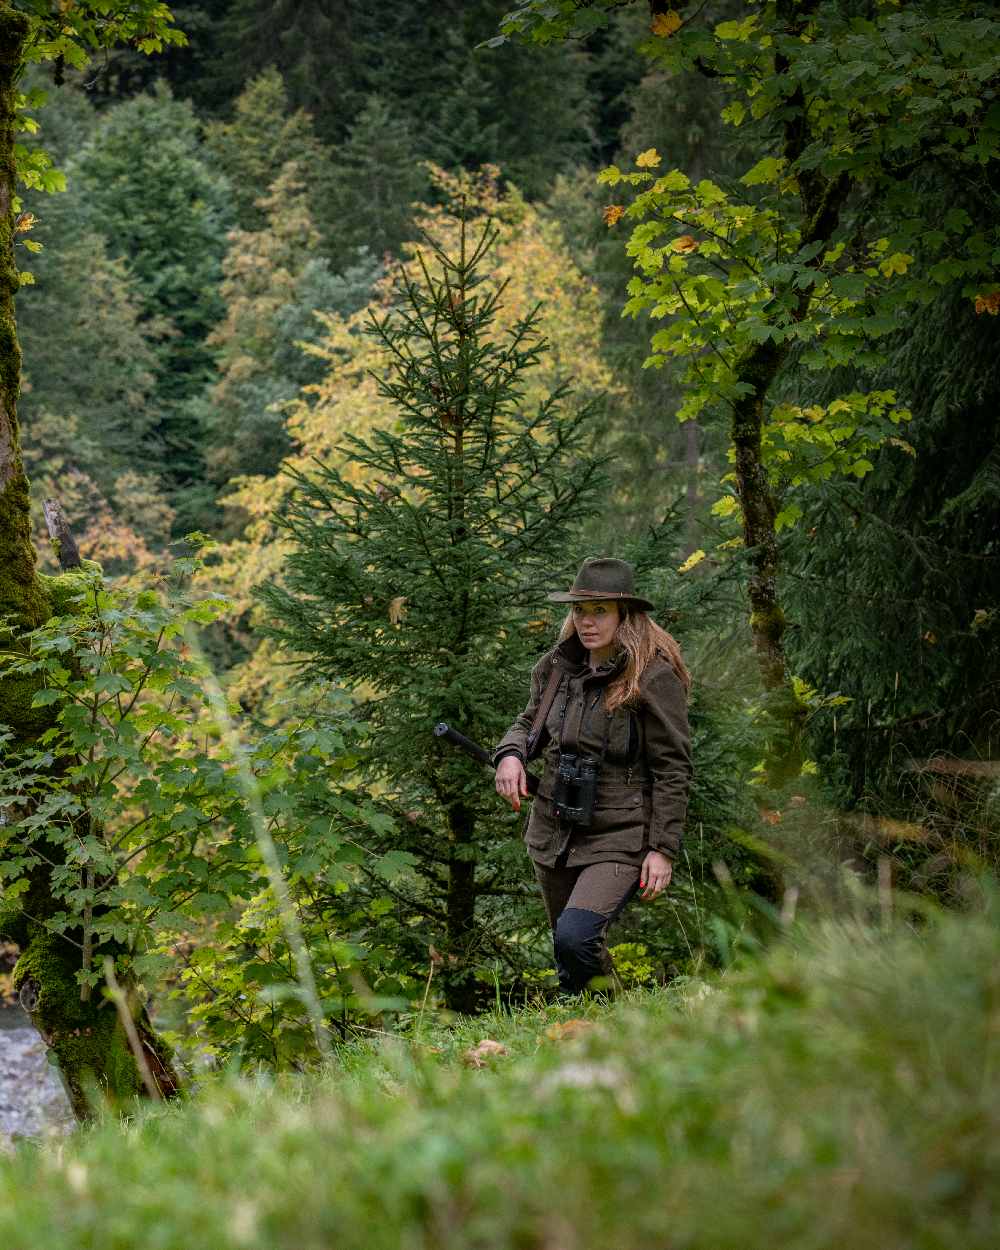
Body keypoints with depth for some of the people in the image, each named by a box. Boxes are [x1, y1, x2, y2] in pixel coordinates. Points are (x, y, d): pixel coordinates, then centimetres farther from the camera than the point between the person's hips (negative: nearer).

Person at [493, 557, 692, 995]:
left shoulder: (654, 677, -13)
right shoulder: (558, 667, 5)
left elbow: (673, 769, -11)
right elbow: (529, 722, 21)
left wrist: (663, 848, -14)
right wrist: (510, 754, -3)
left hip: (619, 839, -7)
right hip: (554, 832, 7)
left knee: (576, 937, -24)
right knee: (567, 948, 16)